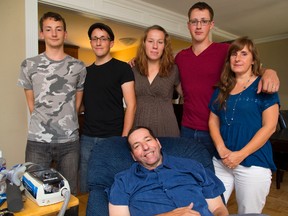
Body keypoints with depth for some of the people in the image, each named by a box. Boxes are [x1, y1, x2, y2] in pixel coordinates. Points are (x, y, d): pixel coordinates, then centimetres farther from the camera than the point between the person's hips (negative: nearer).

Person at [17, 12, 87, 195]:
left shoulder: (78, 67, 5)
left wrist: (67, 124, 11)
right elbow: (31, 102, 11)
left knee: (69, 192, 11)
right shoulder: (29, 65, 4)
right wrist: (42, 123, 11)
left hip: (70, 141, 1)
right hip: (37, 140, 0)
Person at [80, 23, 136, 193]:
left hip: (112, 138, -5)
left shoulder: (122, 68, -3)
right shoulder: (86, 71, 12)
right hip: (87, 138, 5)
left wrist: (124, 138, -16)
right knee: (85, 188, 14)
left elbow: (131, 105, -9)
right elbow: (81, 104, 17)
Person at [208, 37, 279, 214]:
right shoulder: (223, 89, 11)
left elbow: (269, 126, -9)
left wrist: (241, 154, -15)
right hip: (221, 162, 4)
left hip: (254, 164, -3)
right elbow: (213, 121, 8)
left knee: (248, 212, 10)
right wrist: (221, 149, -8)